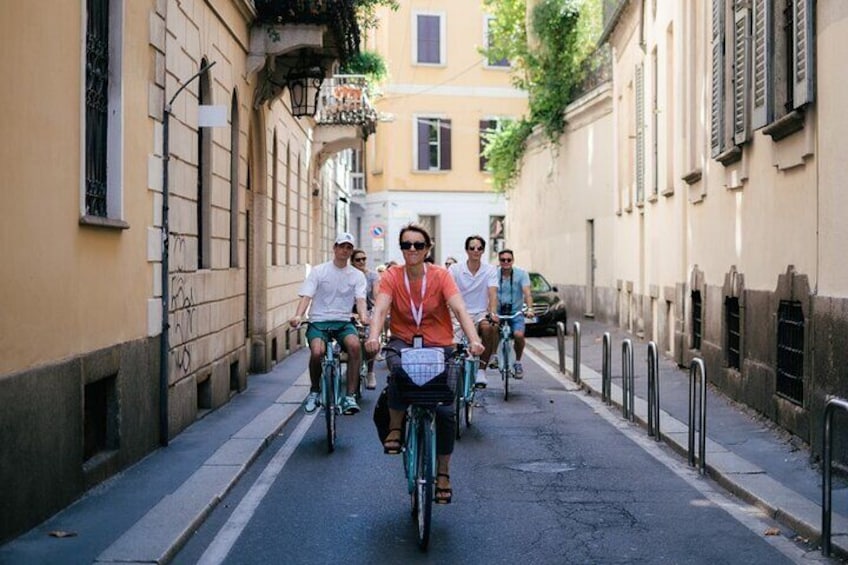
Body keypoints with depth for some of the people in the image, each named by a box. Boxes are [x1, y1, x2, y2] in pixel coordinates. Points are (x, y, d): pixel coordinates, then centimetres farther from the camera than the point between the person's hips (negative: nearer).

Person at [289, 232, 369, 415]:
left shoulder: (357, 275, 9)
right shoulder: (318, 271, 5)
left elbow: (360, 299, -3)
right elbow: (306, 296, -4)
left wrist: (363, 315, -27)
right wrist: (298, 316, -24)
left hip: (343, 322, 1)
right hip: (319, 321, -1)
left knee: (354, 345, -32)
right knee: (317, 351, -31)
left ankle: (350, 396, -23)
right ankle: (314, 391, -1)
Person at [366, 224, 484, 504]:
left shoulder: (440, 275, -8)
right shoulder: (392, 276, -5)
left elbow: (459, 308, -18)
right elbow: (380, 308, -19)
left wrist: (473, 340, -35)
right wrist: (373, 336, -40)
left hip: (438, 346, 0)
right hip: (403, 342, 0)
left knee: (445, 410, -8)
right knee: (399, 370, -37)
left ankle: (443, 472, 12)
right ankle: (395, 429, -14)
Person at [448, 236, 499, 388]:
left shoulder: (490, 270, 2)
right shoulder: (455, 269, 0)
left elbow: (492, 293, -10)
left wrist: (493, 313, -29)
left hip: (481, 314, 0)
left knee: (489, 327, -34)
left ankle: (481, 370, -22)